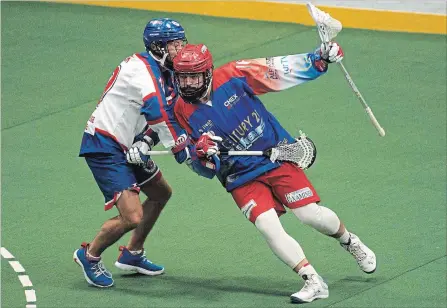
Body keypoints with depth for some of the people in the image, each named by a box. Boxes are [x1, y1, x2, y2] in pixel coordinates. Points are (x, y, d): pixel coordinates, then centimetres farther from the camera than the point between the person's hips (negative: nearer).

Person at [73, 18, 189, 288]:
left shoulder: (164, 73, 9)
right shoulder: (143, 71, -23)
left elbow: (162, 118, 7)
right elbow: (158, 113, -34)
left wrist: (148, 139, -13)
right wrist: (184, 149, -31)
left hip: (126, 146, 11)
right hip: (104, 148, -11)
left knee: (161, 193, 24)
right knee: (132, 217, -18)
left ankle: (132, 255, 36)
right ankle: (90, 256, 7)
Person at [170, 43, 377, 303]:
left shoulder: (233, 76, -14)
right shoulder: (183, 113, -8)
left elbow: (282, 70, -8)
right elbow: (204, 169, -2)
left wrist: (321, 58, -16)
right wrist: (202, 153, -25)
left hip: (278, 156, -1)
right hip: (241, 178, 1)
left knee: (310, 214, -5)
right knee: (267, 225, -17)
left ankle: (349, 240, 27)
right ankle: (313, 282, -9)